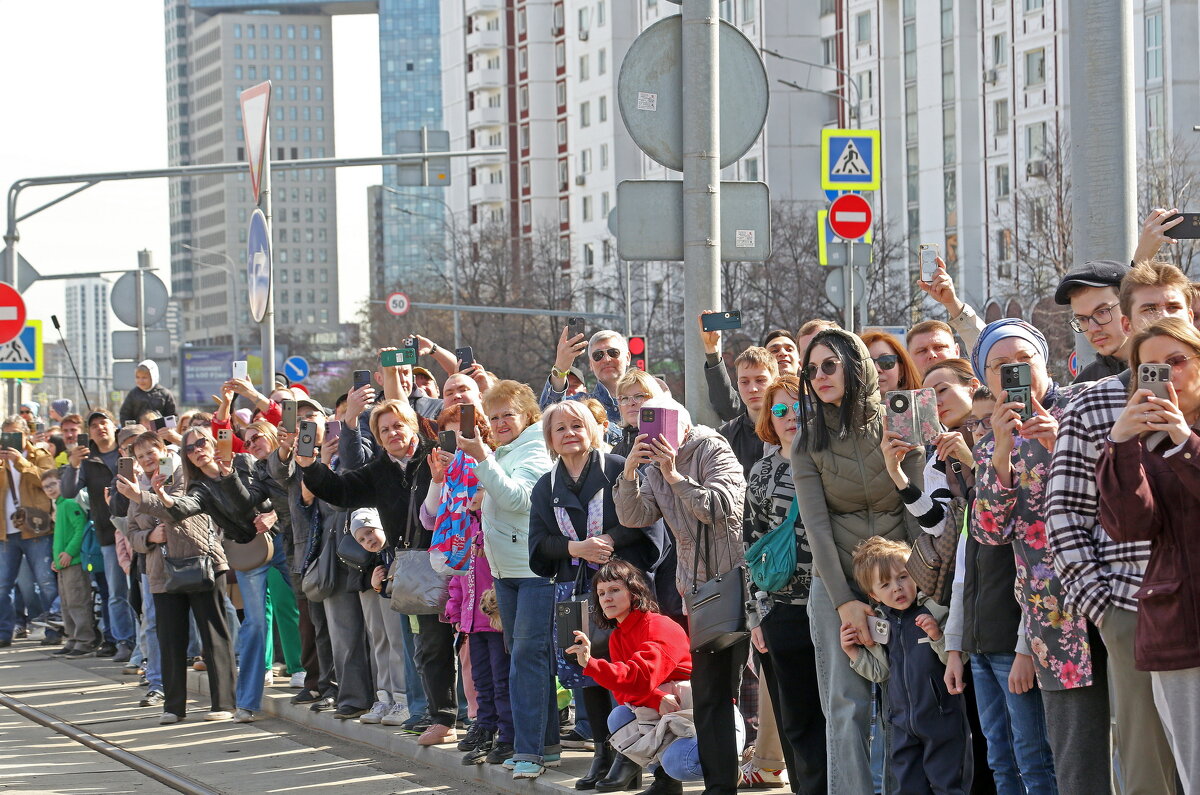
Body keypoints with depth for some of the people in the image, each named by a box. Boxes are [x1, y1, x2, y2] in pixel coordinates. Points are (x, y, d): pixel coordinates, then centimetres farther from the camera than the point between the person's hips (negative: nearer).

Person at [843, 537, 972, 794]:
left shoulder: (935, 611, -10)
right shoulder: (880, 624, 6)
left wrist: (937, 636, -27)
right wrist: (853, 652, 3)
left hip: (942, 717, -5)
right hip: (903, 722, 5)